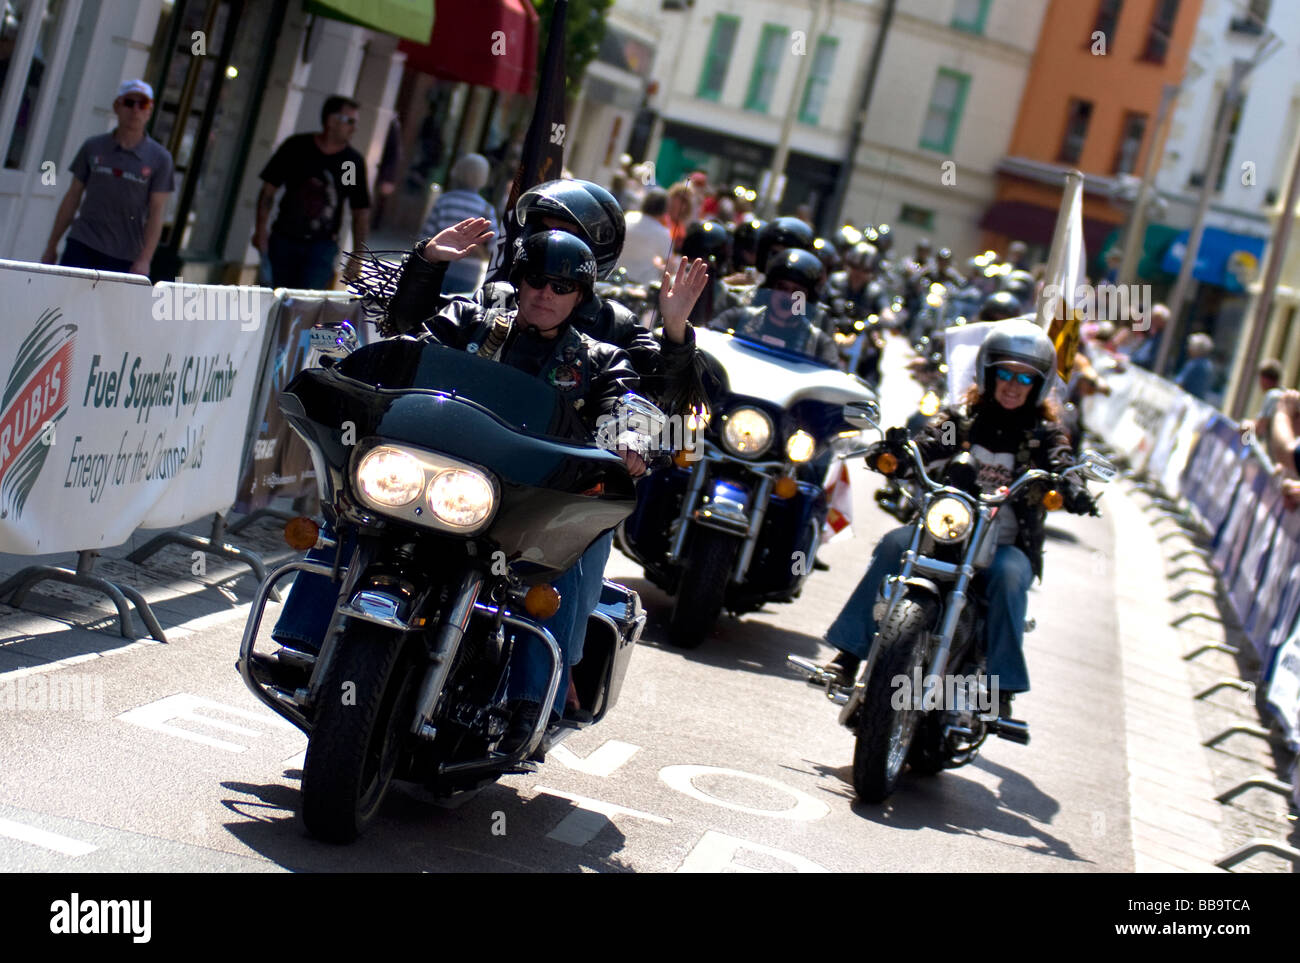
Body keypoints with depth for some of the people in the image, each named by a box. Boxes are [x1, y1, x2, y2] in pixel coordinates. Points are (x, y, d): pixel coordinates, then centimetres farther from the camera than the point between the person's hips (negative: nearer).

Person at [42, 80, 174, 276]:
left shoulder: (159, 158, 1)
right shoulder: (93, 147, 8)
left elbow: (156, 213, -3)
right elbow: (72, 197, 12)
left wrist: (144, 261, -12)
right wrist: (51, 246, 12)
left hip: (123, 258, -1)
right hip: (82, 245, 1)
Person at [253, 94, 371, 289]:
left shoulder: (354, 161, 0)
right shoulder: (296, 147, -1)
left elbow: (361, 212, 5)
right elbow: (269, 189, 3)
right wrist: (261, 228, -7)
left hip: (322, 245, -1)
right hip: (284, 239, 1)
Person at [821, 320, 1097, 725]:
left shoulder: (1045, 434, 8)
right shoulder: (958, 417, 10)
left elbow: (1062, 471, -8)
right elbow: (922, 451, -2)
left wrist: (1072, 492, -33)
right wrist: (890, 453, -25)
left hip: (1006, 544, -1)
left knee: (1009, 575, -34)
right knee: (894, 545, -27)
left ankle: (1002, 686, -30)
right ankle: (850, 652, -28)